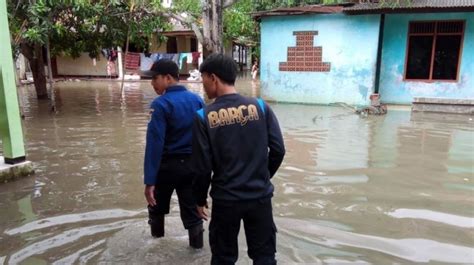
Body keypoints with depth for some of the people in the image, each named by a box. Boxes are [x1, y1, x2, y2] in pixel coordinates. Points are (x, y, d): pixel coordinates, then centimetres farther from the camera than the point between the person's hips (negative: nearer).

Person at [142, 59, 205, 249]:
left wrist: (150, 180, -19)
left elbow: (155, 143, -21)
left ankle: (157, 239, 39)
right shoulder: (197, 100, 2)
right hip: (192, 164, 4)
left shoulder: (161, 104, -16)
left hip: (168, 165, -4)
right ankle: (197, 244, 23)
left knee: (157, 206, 20)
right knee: (191, 207, 13)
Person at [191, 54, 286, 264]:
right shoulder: (260, 106, -5)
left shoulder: (204, 117, -10)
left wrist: (200, 199, 8)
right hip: (261, 197, 2)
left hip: (225, 200, -1)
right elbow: (278, 150, -4)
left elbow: (202, 166, -9)